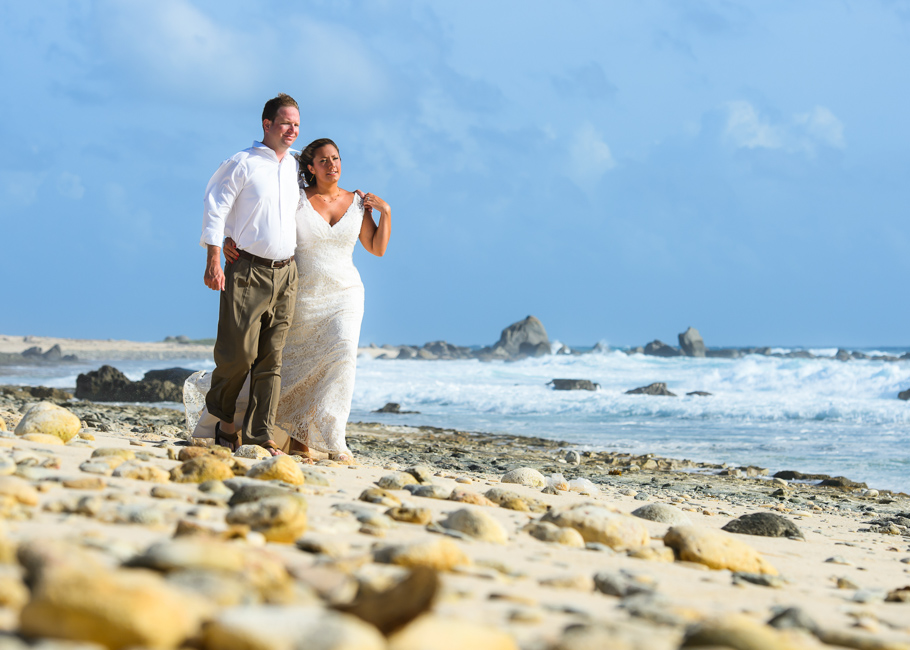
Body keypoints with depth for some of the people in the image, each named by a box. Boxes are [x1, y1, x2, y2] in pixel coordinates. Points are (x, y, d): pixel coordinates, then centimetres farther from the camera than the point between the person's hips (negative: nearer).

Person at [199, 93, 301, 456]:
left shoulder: (295, 167, 16)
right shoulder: (242, 164, -3)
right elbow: (215, 209, -6)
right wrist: (214, 261, -12)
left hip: (285, 273, 5)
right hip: (248, 271, -5)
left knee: (271, 357, 1)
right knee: (239, 351, -8)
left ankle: (259, 435, 1)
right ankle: (223, 415, 17)